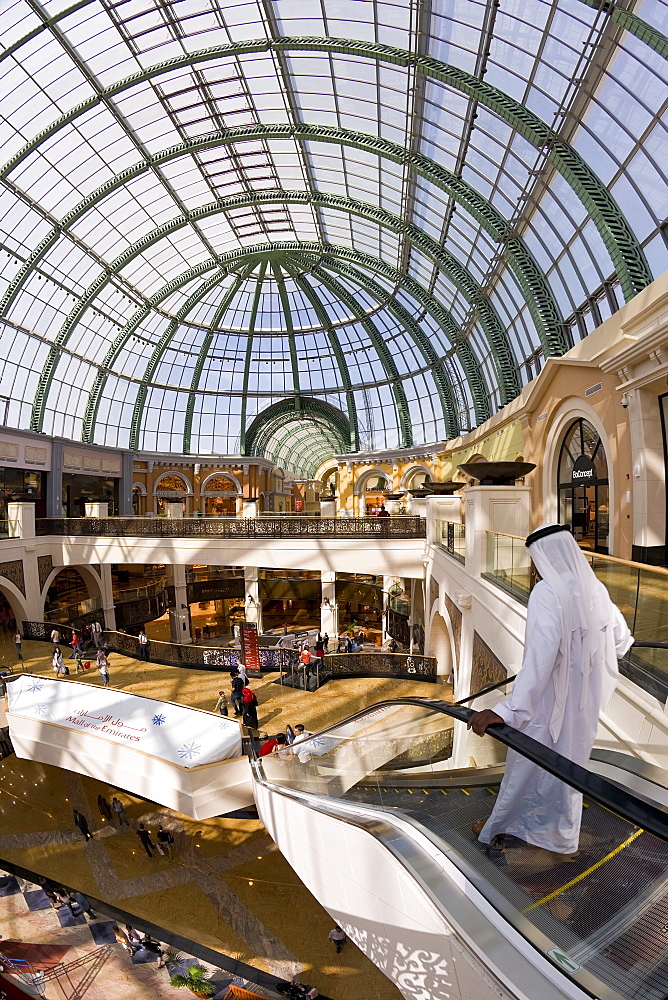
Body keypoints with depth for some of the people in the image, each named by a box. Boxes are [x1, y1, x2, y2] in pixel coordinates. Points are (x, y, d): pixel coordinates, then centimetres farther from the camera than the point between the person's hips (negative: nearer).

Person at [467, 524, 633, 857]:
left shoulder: (548, 592, -27)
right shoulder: (596, 589, -5)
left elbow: (541, 655, -38)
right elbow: (620, 639, 11)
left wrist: (510, 709, -42)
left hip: (548, 702, -6)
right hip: (584, 703, 6)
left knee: (525, 766, 14)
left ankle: (499, 829, 35)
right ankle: (560, 833, 44)